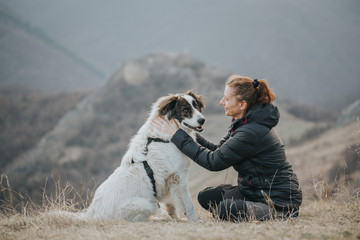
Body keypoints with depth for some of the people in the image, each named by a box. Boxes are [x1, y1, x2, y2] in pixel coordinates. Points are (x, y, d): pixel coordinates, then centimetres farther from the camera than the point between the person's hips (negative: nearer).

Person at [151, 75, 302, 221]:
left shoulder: (252, 132, -26)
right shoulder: (244, 123, 5)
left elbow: (213, 162, -21)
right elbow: (218, 151, 11)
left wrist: (178, 136, -16)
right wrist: (191, 134, 3)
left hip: (280, 199, -10)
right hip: (257, 191, 10)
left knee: (225, 210, -28)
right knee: (206, 197, 5)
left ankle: (278, 213, -7)